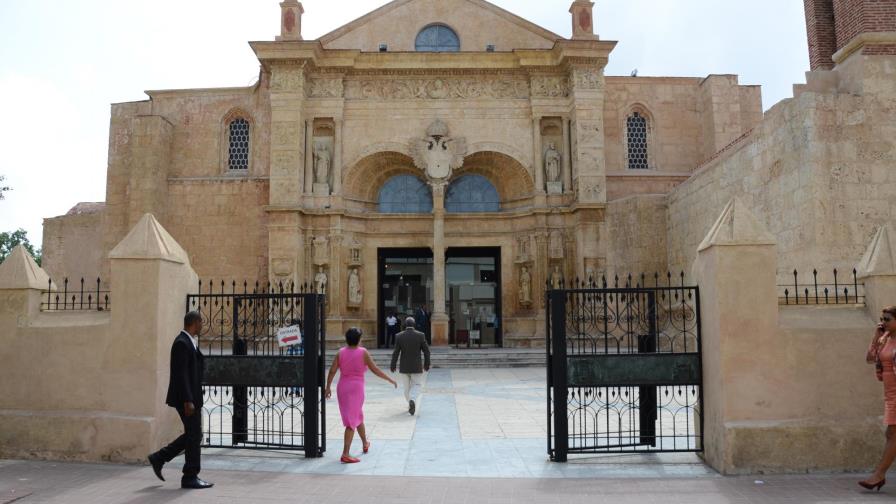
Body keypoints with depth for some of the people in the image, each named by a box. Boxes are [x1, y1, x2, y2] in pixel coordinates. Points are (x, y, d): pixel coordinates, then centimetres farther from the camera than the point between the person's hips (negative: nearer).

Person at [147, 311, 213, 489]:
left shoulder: (188, 342, 14)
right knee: (194, 436, -2)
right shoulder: (182, 343, -17)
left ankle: (159, 458, 23)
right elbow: (181, 374, -22)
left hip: (191, 397, 10)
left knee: (192, 435, 15)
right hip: (186, 398, -10)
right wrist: (188, 401, -23)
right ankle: (190, 477, 8)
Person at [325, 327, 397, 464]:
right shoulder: (363, 352, -8)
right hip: (356, 388, -5)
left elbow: (332, 371, -2)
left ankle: (365, 444, 40)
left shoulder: (341, 352, 2)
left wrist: (328, 387, 7)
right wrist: (390, 380, 4)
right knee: (352, 422, 0)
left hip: (342, 387, 5)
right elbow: (375, 370, -6)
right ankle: (345, 455, -4)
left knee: (358, 416, 23)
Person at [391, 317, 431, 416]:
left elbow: (396, 353, -6)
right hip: (416, 367, -1)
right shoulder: (420, 335, -7)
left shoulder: (399, 336, -6)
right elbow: (426, 351, -5)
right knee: (414, 386, 8)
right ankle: (412, 400, -18)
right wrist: (427, 364, 7)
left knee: (407, 387, 16)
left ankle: (411, 405, 22)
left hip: (404, 367, 1)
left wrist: (393, 366, 4)